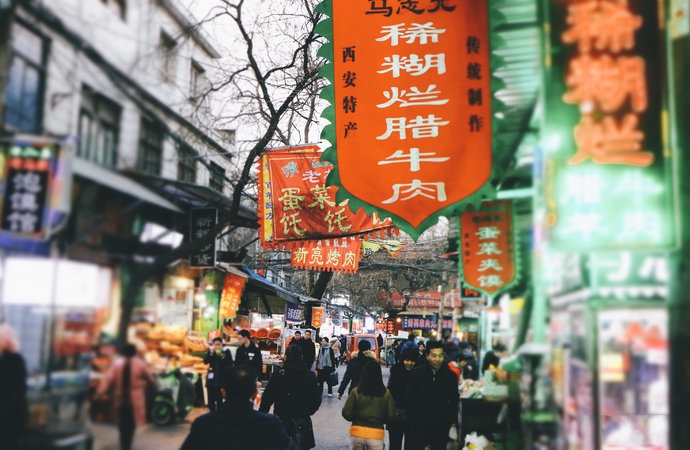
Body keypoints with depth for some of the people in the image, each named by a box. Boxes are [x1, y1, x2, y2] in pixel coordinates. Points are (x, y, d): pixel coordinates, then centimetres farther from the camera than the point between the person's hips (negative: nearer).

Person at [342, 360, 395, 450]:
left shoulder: (356, 392, -10)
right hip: (376, 435, -1)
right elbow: (391, 415, -6)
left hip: (357, 432, 1)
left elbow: (346, 413, -7)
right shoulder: (386, 393, -9)